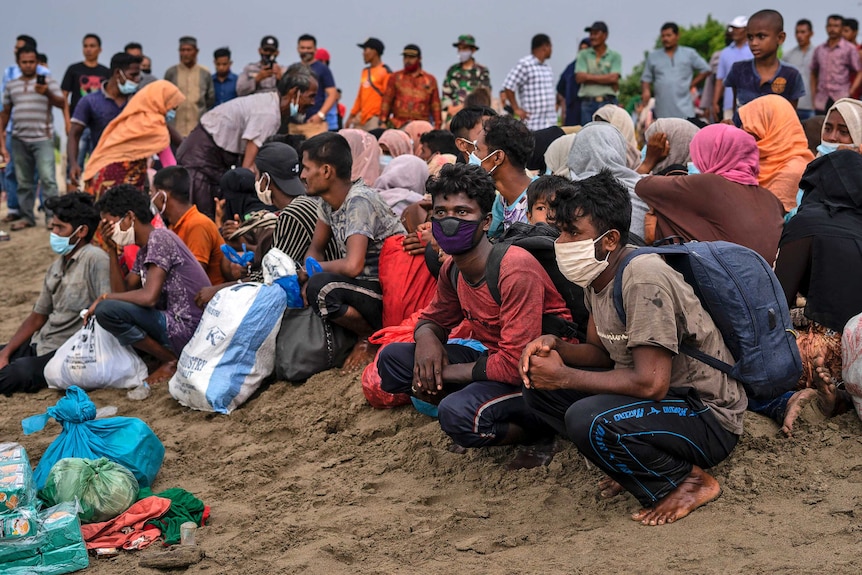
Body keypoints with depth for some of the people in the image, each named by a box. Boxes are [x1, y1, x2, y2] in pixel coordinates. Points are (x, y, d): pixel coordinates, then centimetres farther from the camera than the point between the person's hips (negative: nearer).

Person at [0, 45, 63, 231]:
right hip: (19, 140, 4)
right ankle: (26, 216, 13)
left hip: (42, 138, -4)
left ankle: (51, 216, -8)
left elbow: (61, 103, -6)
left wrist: (48, 93, -25)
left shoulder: (48, 81, 4)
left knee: (47, 178, -11)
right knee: (23, 181, 7)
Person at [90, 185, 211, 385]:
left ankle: (170, 361, -6)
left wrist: (105, 297, -10)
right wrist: (112, 250, 6)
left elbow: (149, 296, -24)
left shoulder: (159, 239, -13)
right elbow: (123, 291, 13)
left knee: (106, 310, -21)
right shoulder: (144, 249, 16)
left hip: (188, 330, -10)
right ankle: (168, 354, 11)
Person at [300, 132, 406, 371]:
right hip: (365, 285, 10)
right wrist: (308, 274, -8)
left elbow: (352, 266, -31)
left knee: (320, 288, -29)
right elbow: (315, 248, 15)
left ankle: (372, 338, -4)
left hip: (388, 293, -9)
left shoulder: (359, 201, -21)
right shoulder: (330, 200, 6)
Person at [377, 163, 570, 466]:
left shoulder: (515, 271, -26)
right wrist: (426, 336, -9)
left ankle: (540, 433, -4)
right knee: (392, 358, -1)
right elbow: (434, 318, 18)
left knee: (457, 413, -33)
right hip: (492, 359, 8)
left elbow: (514, 365, -28)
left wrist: (446, 372, -16)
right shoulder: (452, 270, 0)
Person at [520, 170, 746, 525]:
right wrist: (553, 346, -8)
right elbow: (601, 353, 13)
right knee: (537, 385, 1)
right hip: (665, 399, 9)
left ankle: (688, 481, -9)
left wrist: (565, 377, -22)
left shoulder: (643, 279, -26)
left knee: (587, 420, -33)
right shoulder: (598, 276, 2)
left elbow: (651, 383, -31)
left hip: (709, 419, -9)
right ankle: (635, 465, 7)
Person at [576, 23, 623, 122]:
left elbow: (614, 77, -7)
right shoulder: (583, 55, 9)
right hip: (588, 102, 1)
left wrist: (590, 77, -4)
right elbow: (579, 77, -3)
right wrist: (605, 79, -5)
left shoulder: (615, 56, 6)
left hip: (608, 103, -1)